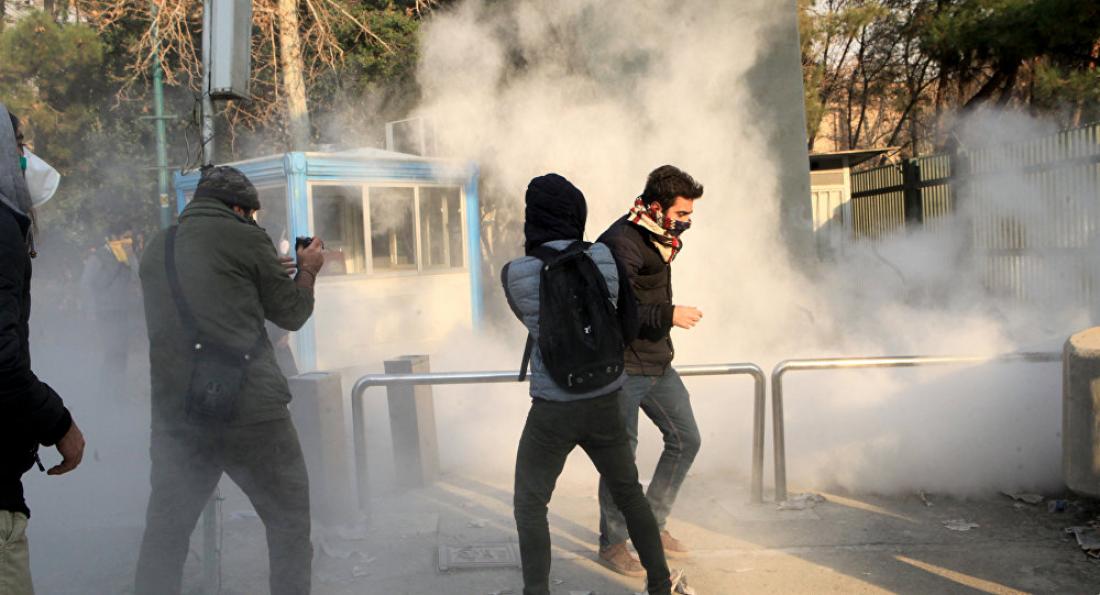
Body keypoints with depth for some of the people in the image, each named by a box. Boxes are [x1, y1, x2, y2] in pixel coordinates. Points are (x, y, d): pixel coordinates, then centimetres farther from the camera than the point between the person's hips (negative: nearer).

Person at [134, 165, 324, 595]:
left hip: (174, 416, 5)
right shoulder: (243, 238, -1)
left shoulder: (156, 250, 17)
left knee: (164, 532, 14)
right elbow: (291, 314, 5)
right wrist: (307, 271, 23)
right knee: (290, 523, 7)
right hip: (250, 411, -5)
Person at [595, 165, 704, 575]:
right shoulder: (621, 242, -19)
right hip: (622, 367, -9)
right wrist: (670, 315, -25)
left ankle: (652, 524, 25)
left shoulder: (658, 239, 11)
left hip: (657, 364, 9)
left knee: (685, 439, 13)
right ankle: (612, 544, 13)